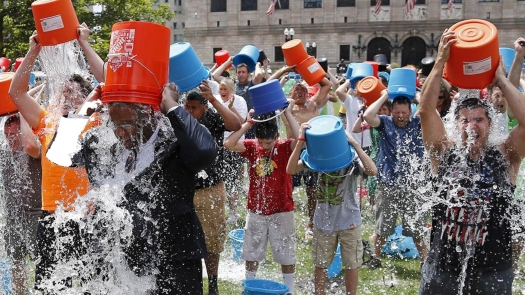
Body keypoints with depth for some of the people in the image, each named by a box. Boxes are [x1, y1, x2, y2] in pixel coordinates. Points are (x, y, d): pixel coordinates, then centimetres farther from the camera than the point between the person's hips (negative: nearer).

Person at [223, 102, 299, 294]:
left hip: (281, 212, -3)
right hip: (255, 211, 3)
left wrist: (288, 113, -26)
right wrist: (249, 122, -18)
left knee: (286, 255, 9)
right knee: (251, 254, 16)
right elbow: (229, 144, -18)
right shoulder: (252, 147, -4)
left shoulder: (285, 147, -11)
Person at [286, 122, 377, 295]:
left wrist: (355, 144, -34)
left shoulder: (351, 158, -16)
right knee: (320, 264, 14)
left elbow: (372, 171, -33)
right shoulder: (316, 157, -9)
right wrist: (301, 141, -27)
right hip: (323, 221, 2)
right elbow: (291, 169, -20)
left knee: (351, 264, 11)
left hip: (349, 221, -2)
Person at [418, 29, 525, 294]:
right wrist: (440, 62, -16)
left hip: (492, 273, -1)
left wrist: (501, 80, -12)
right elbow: (426, 110, -11)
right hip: (442, 269, 1)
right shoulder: (445, 153, 0)